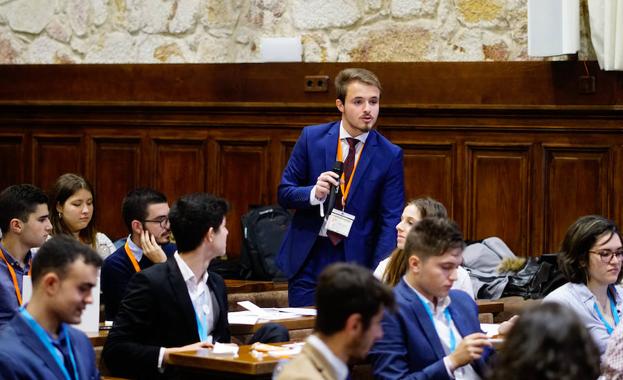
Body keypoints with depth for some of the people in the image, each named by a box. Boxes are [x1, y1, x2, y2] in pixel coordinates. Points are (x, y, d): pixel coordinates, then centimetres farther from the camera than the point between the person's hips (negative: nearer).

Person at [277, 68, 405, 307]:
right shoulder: (312, 138, 0)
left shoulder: (390, 155, -3)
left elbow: (391, 220, -4)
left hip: (357, 260, -1)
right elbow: (284, 193, 4)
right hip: (308, 259, 1)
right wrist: (314, 193, -18)